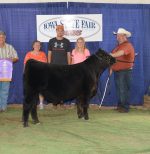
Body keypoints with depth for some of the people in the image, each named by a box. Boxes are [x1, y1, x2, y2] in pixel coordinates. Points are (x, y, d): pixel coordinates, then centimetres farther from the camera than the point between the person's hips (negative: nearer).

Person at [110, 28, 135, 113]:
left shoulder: (127, 45, -13)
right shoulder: (119, 45, 19)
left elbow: (119, 54, -31)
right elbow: (114, 58, 24)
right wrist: (111, 68, 15)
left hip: (125, 71, -9)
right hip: (117, 71, 9)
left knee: (124, 90, -8)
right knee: (119, 89, 13)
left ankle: (125, 107, -4)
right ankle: (120, 105, 20)